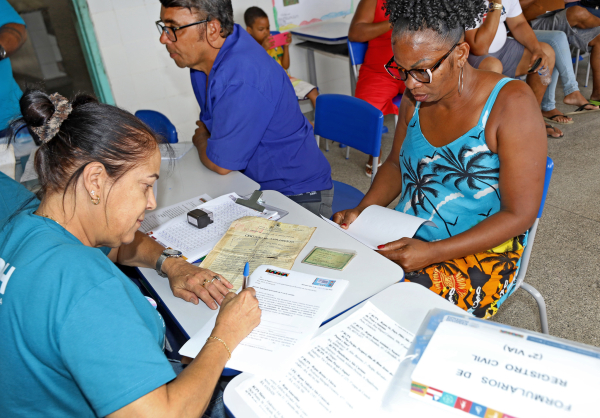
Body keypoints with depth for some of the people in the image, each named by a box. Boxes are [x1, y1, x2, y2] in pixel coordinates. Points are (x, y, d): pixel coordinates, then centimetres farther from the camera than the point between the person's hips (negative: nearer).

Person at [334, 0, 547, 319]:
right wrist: (361, 211, -4)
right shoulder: (416, 96, 1)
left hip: (481, 251, -5)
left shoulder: (511, 103, -17)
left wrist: (433, 253, -25)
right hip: (407, 240, 5)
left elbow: (520, 214, -17)